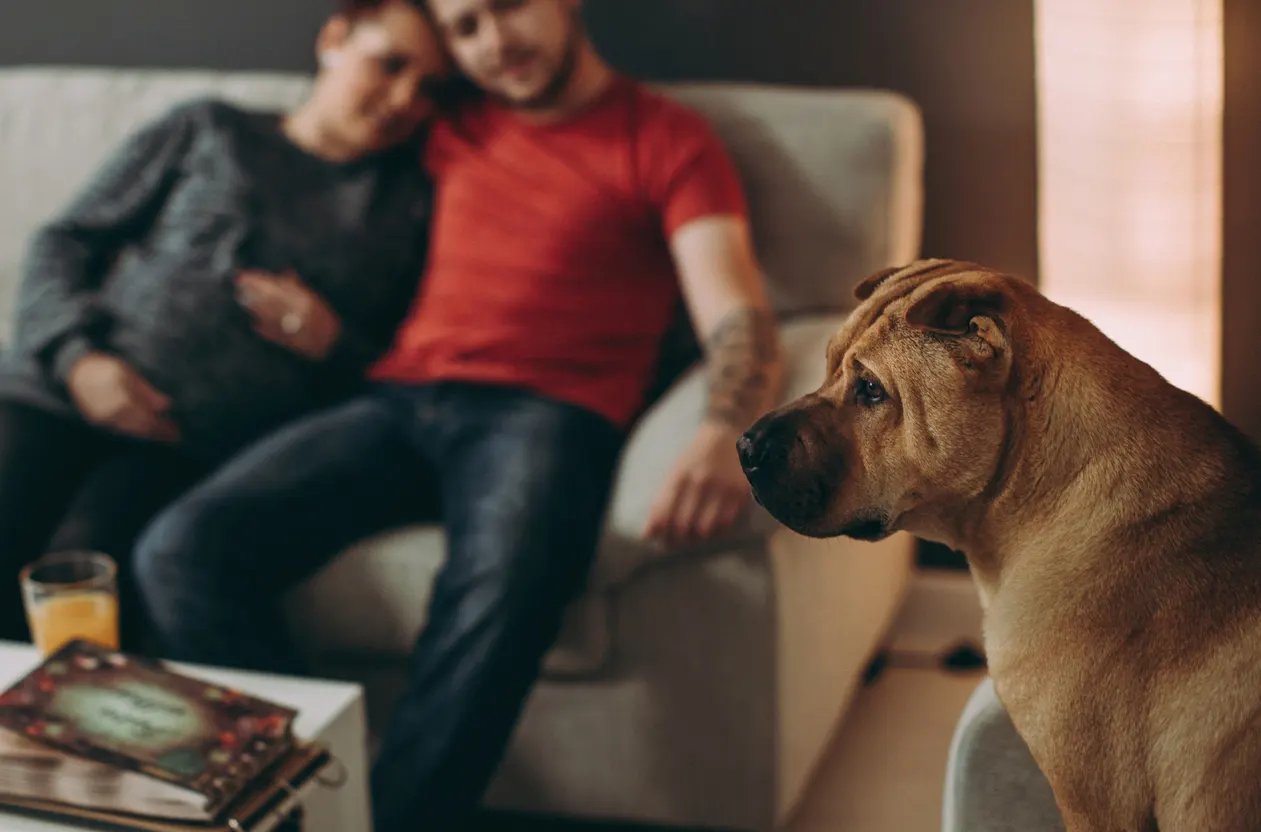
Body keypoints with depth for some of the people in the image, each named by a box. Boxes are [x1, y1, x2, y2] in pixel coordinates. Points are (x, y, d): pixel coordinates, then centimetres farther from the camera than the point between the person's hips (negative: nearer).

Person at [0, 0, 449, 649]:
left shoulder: (410, 206, 17)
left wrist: (332, 345, -3)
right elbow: (64, 242, 14)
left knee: (86, 565, -30)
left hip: (200, 443, -1)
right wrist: (80, 357, -4)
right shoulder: (209, 131, 17)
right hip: (58, 395, 1)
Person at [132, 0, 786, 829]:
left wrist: (725, 436, -28)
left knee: (501, 592, -40)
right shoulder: (450, 129, 24)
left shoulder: (667, 136, 8)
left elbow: (739, 319, -7)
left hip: (546, 412, -5)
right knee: (183, 549, -21)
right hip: (397, 402, 5)